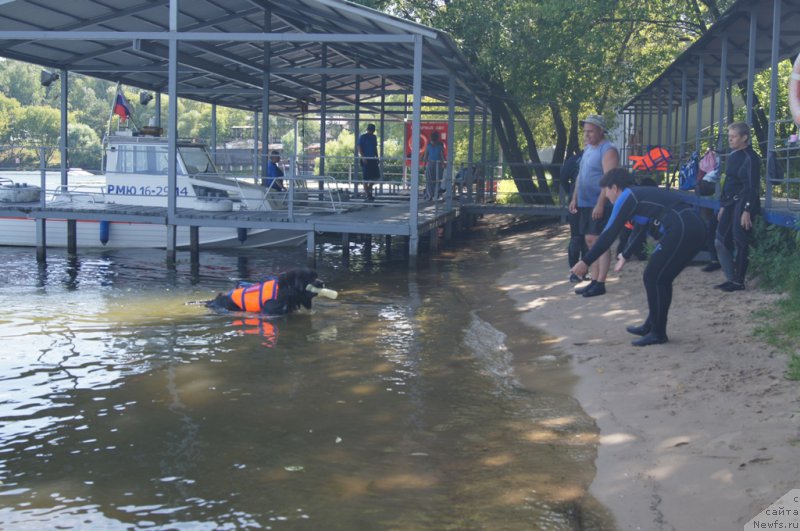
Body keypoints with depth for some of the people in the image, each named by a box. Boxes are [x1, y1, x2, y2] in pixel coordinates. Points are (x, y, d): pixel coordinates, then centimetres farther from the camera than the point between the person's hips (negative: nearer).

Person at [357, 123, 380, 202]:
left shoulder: (374, 137, 14)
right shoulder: (362, 137, -5)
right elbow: (359, 148, -10)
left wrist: (377, 157, 14)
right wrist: (363, 157, -19)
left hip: (373, 159, 7)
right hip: (365, 160, -7)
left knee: (377, 176, 2)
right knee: (366, 178, -4)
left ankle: (368, 189, 22)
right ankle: (368, 195, 1)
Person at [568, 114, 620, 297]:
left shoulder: (607, 150, -13)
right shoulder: (588, 148, 16)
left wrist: (600, 204, -25)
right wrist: (574, 198, 16)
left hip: (600, 206, -9)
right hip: (586, 204, 9)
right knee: (590, 241, 11)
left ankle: (600, 283, -6)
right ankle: (594, 280, 17)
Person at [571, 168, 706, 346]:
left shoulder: (627, 197, 1)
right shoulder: (641, 195, 28)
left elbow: (609, 233, -3)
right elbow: (640, 229, 41)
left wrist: (586, 262, 1)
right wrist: (625, 255, 55)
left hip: (682, 230, -9)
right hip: (693, 227, 9)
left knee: (654, 278, 1)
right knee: (660, 278, 19)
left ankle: (658, 333, 8)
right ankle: (651, 326, 29)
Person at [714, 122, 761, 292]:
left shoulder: (750, 158, -12)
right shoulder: (733, 156, 13)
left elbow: (753, 187, -16)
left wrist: (747, 211, -21)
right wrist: (723, 206, 18)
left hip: (743, 204, -9)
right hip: (730, 204, 9)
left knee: (740, 243, -3)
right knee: (721, 242, 7)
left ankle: (738, 282, 5)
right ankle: (731, 278, 15)